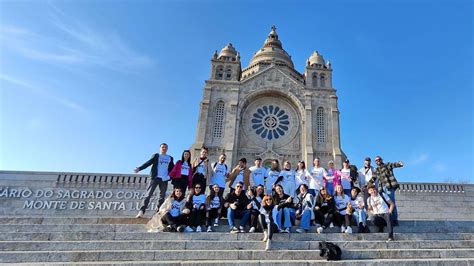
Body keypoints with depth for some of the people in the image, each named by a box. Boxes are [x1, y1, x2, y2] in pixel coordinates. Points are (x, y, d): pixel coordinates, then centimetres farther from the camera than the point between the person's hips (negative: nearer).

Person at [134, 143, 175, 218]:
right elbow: (148, 163, -3)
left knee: (162, 196, 4)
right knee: (148, 194, -10)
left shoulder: (170, 158, 17)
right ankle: (141, 211, -13)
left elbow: (172, 168, 14)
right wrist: (139, 168, -17)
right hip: (155, 177, -3)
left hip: (164, 179, 3)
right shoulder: (156, 156, 10)